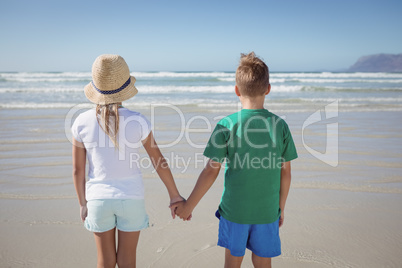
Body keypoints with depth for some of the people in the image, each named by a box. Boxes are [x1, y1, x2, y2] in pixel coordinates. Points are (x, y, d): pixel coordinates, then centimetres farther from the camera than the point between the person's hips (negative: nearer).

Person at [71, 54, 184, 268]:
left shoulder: (81, 122, -12)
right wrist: (175, 195, 4)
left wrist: (82, 203, 11)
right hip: (131, 198, -1)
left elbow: (77, 170, -4)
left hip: (99, 198, 1)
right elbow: (159, 161, -8)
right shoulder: (137, 121, -17)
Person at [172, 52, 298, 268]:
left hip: (234, 210, -1)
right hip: (267, 211, 2)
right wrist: (281, 208, 13)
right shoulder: (280, 125, -7)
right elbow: (285, 173, -1)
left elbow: (211, 171, -14)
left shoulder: (227, 125, -14)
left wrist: (188, 205, -2)